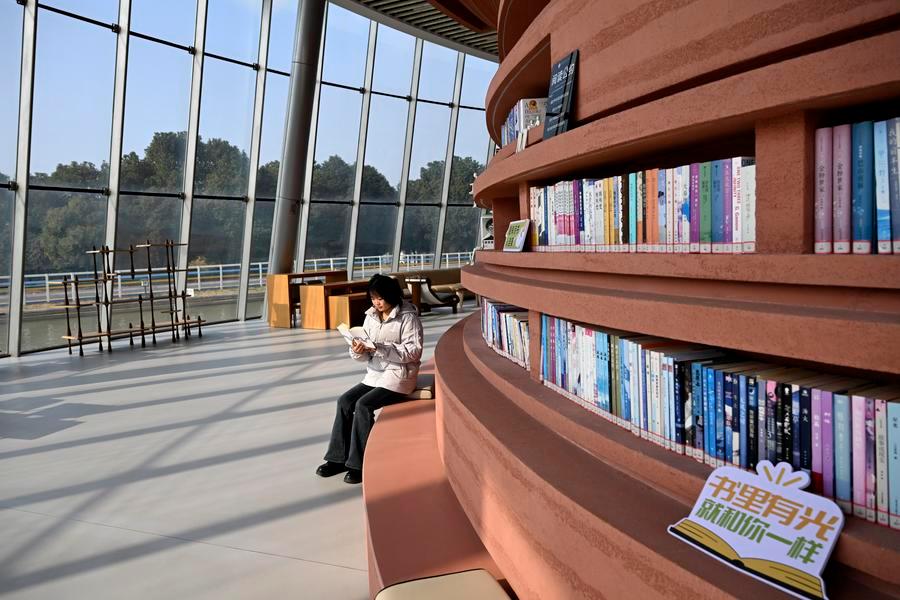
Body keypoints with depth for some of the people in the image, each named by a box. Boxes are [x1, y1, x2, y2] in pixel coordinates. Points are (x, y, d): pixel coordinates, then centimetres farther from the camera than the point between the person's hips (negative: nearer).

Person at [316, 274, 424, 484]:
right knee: (345, 401, -10)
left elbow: (414, 351, -17)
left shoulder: (407, 317, -11)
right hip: (375, 374, 7)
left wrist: (382, 348, -25)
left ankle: (361, 464, -11)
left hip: (398, 377, -7)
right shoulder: (371, 316, 9)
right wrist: (358, 351, -16)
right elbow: (367, 355, 9)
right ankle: (339, 458, 0)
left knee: (363, 405, -22)